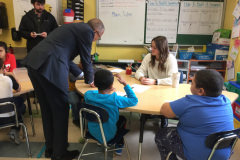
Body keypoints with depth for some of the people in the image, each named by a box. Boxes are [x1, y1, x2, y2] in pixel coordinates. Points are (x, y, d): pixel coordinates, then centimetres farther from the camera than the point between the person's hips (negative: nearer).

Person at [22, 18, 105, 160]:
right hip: (50, 67, -10)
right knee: (61, 110, 5)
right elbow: (86, 60, 1)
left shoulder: (74, 27, 26)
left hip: (34, 63, 10)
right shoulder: (87, 31, -1)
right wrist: (90, 80, 17)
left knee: (47, 109, 19)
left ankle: (50, 148, 36)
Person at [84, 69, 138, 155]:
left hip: (92, 131, 4)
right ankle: (119, 146, 38)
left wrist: (107, 91, 4)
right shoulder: (115, 99, -31)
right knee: (122, 119, 24)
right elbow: (134, 100, -19)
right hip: (107, 136, -4)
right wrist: (125, 83, -16)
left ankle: (100, 141, 43)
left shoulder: (88, 94, -18)